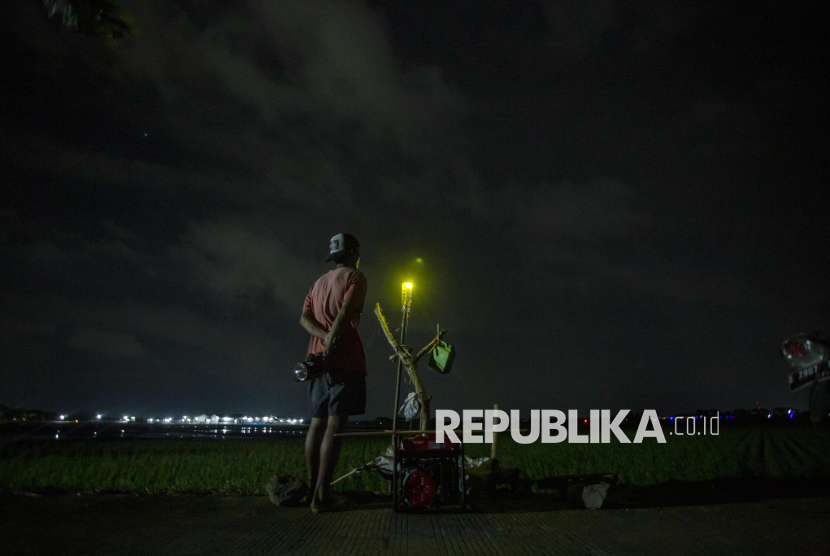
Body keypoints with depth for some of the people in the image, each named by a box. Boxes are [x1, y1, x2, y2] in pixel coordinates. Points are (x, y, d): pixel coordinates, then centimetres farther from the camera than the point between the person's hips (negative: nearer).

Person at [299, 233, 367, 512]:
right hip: (344, 359, -8)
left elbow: (304, 317, 9)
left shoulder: (319, 282, 23)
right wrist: (331, 345, -18)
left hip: (318, 358, 8)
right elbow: (345, 313, -16)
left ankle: (312, 488, 12)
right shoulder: (355, 277, 1)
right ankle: (322, 495, -11)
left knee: (317, 423, 9)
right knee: (335, 425, -9)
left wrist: (325, 337, -6)